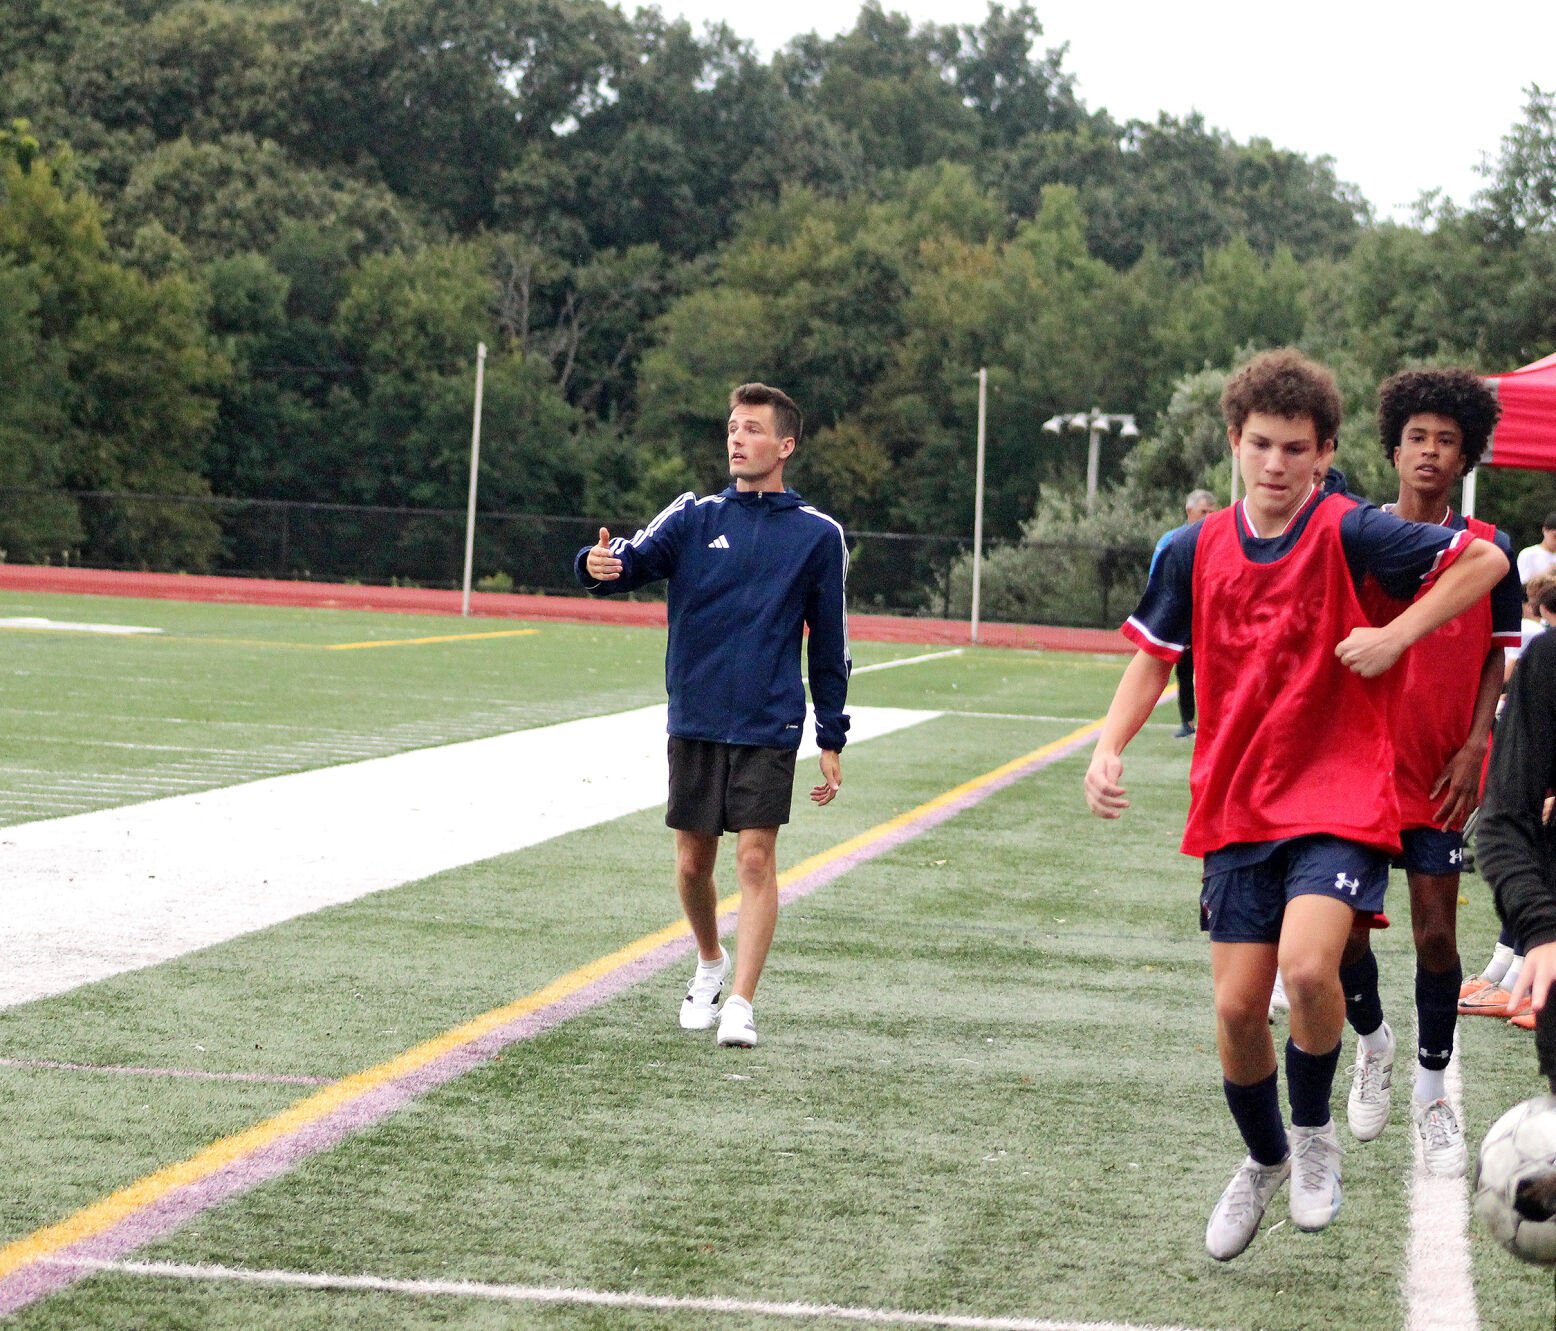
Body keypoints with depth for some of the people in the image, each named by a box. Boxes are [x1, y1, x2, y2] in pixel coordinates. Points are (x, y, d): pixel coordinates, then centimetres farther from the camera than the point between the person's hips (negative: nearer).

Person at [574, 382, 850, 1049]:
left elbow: (830, 644, 8)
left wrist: (832, 738, 6)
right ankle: (710, 963, 34)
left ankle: (740, 1005, -8)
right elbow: (636, 560, -11)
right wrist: (601, 564, -35)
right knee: (692, 862, 8)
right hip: (694, 720, 2)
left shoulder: (817, 535, 3)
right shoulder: (695, 517, 5)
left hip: (768, 725, -2)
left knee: (755, 858, -10)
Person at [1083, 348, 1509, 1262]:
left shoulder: (1348, 533, -9)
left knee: (1308, 967, -26)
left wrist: (1397, 635, -16)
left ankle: (1315, 1131, 3)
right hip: (1236, 809, 4)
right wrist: (1110, 749, -1)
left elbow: (1484, 561, -8)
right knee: (1237, 1008, 2)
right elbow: (1154, 656, 14)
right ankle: (1264, 1161, 30)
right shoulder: (1197, 551, 3)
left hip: (1339, 800, -4)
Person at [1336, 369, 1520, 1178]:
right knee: (1345, 932, 0)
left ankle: (1432, 1093, 16)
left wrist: (1473, 748, -7)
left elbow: (1494, 659, 4)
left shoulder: (1487, 551, 0)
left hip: (1441, 777, 0)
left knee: (1436, 934, -1)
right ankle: (1372, 1043, 30)